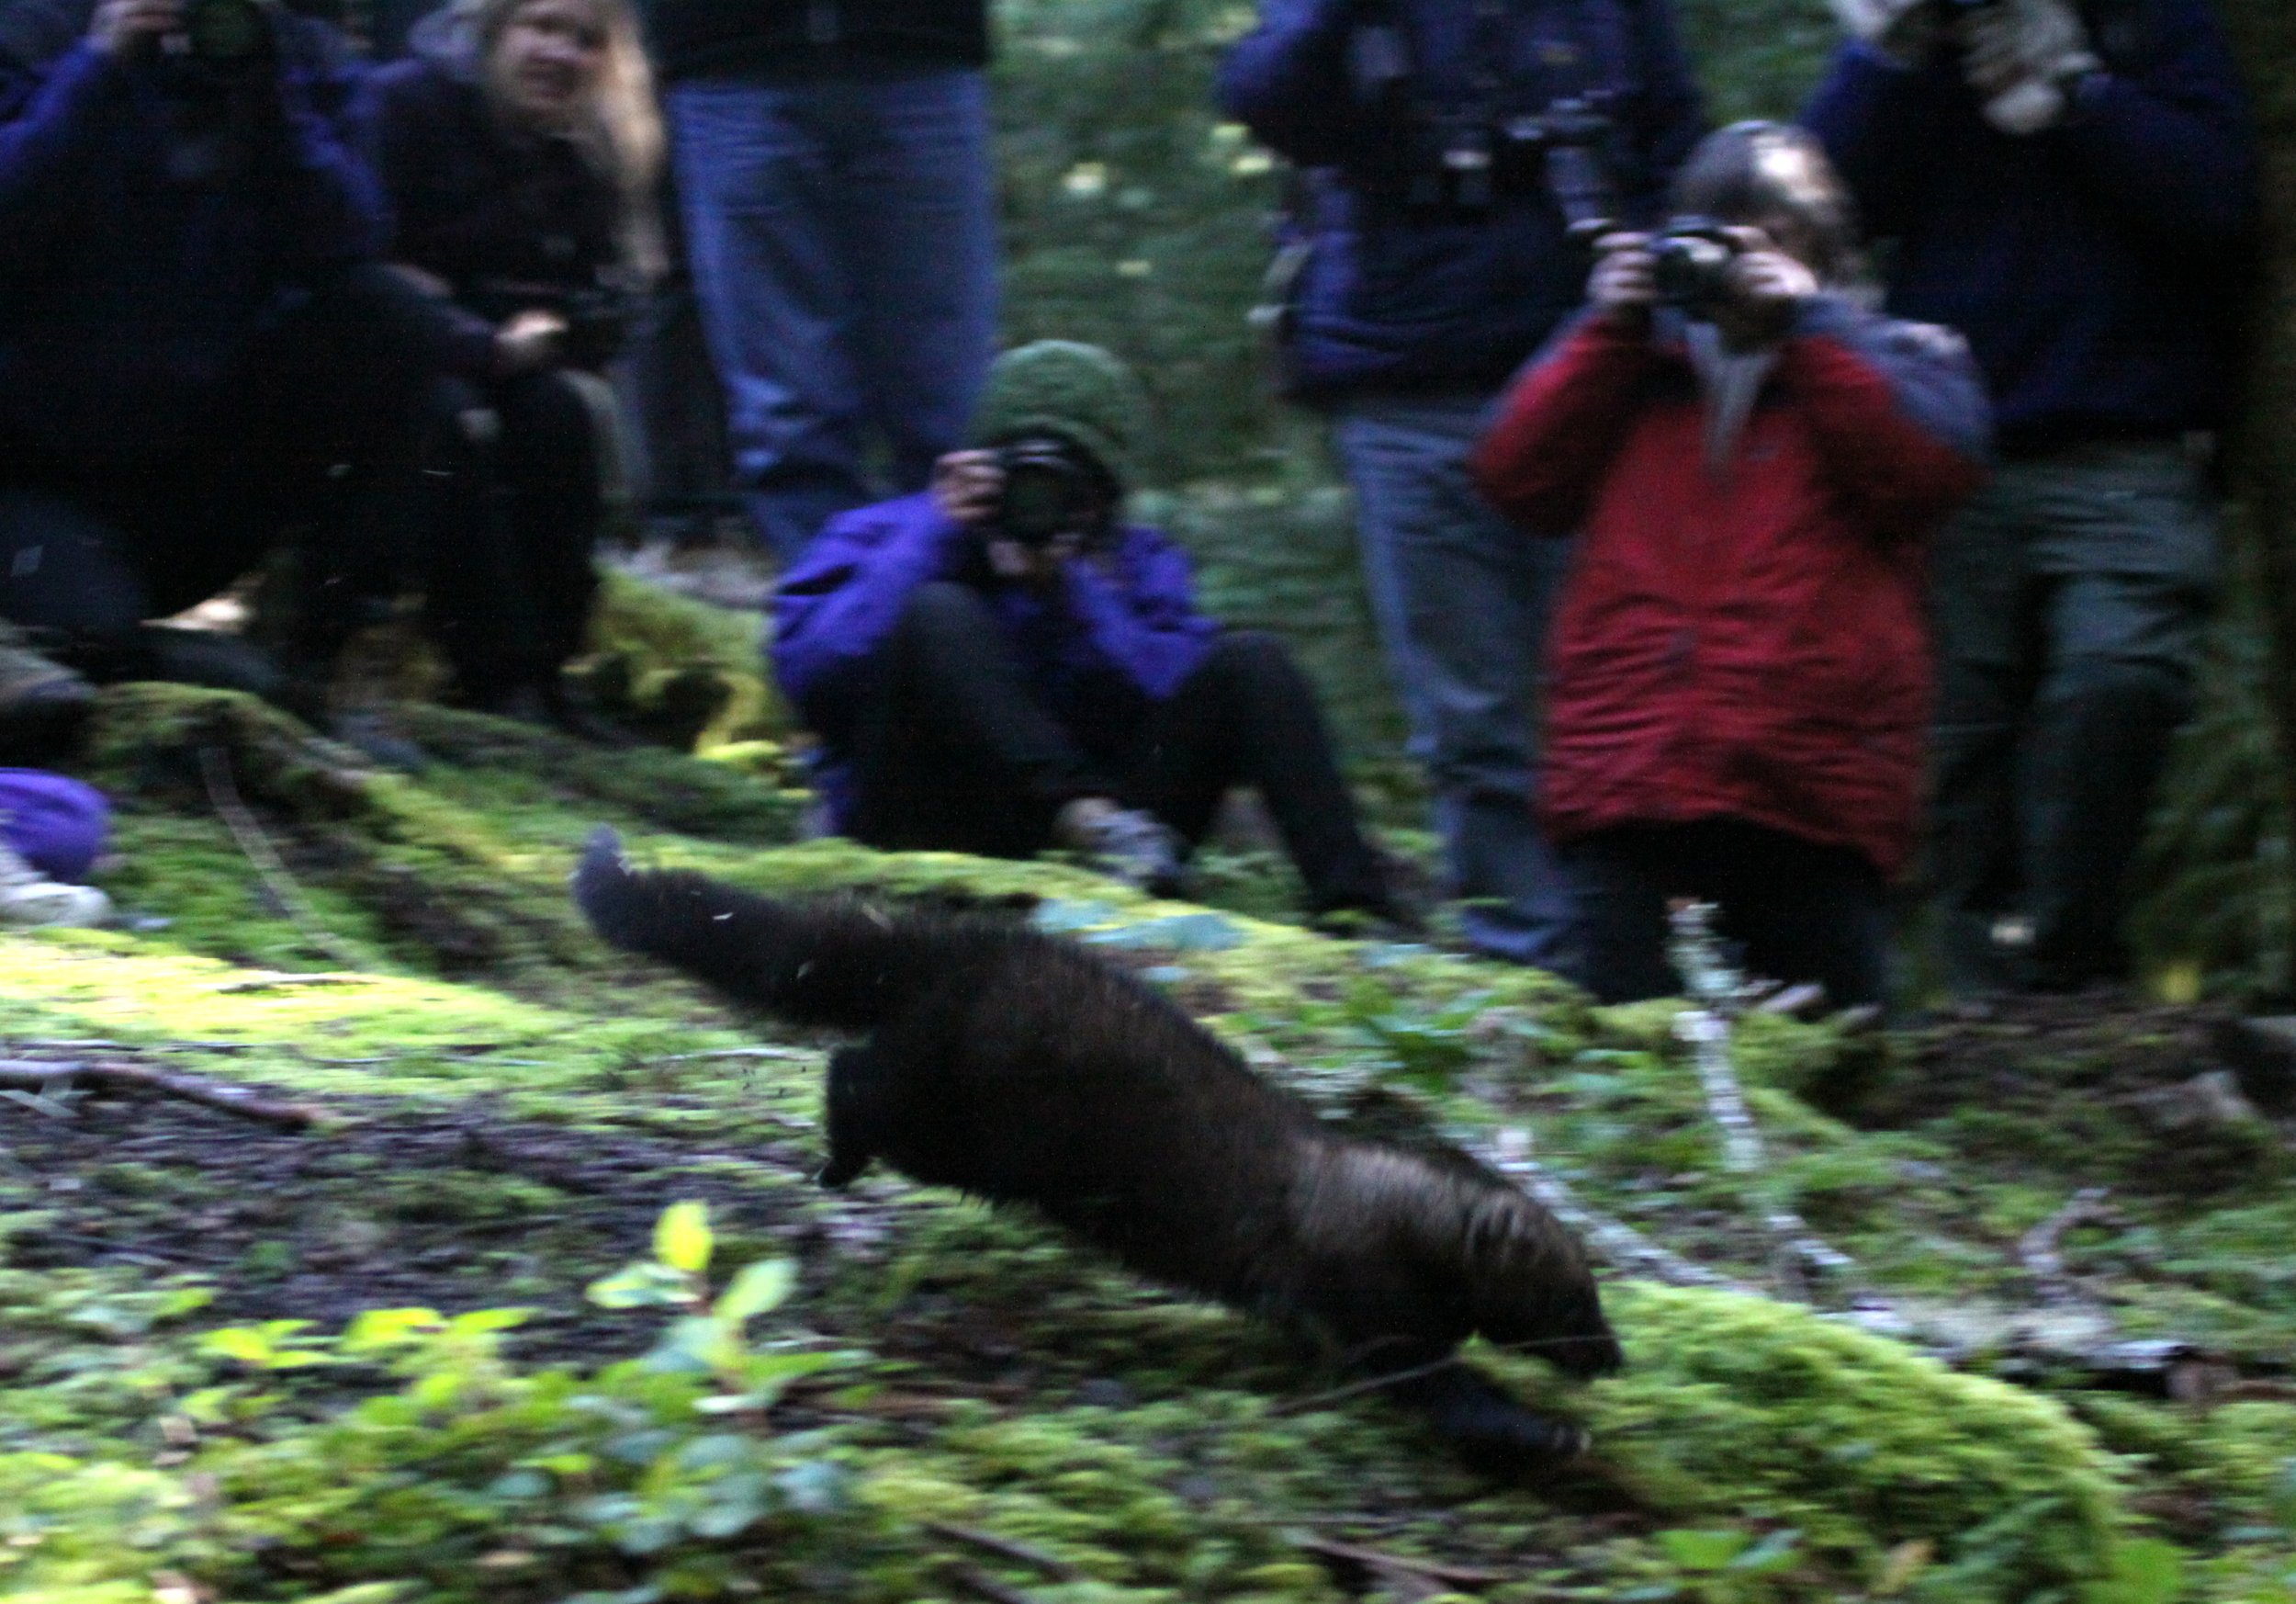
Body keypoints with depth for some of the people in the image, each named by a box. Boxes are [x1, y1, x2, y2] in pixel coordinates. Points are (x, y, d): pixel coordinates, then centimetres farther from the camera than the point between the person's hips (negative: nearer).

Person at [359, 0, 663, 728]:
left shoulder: (590, 148, 2)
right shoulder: (405, 103, -14)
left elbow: (604, 307, -2)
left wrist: (546, 326, -24)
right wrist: (483, 344, -31)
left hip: (508, 361, 5)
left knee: (568, 405, -25)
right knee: (449, 417, -34)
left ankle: (547, 664, -20)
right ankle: (503, 683, -35)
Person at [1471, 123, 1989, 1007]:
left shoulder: (1897, 360, 16)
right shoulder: (1633, 361, 23)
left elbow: (1931, 468, -5)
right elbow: (1515, 478, 11)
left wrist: (1808, 323, -3)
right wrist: (1606, 329, 4)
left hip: (1809, 795, -2)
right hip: (1625, 782, 2)